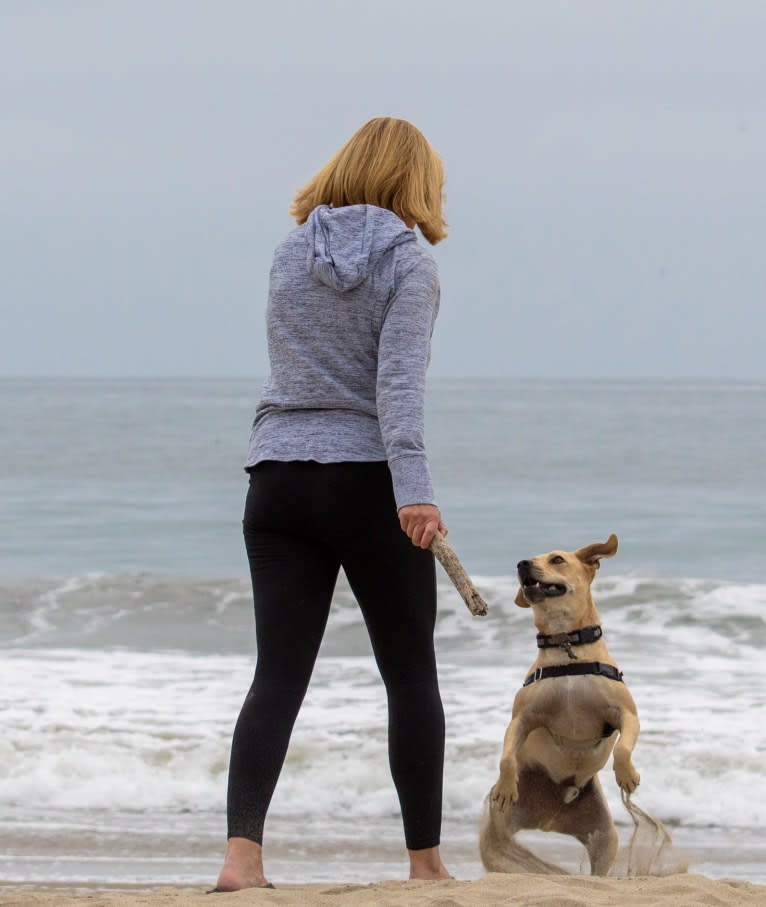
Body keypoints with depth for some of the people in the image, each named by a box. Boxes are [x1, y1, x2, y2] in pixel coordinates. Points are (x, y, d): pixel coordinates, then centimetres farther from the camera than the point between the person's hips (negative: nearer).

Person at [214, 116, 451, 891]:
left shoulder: (290, 254, 9)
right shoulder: (407, 261, -6)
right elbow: (399, 382, -17)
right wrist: (413, 490, -24)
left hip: (279, 479, 4)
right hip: (368, 479, -4)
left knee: (278, 674, 0)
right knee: (411, 675, 9)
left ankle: (241, 853, -15)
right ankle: (425, 862, 15)